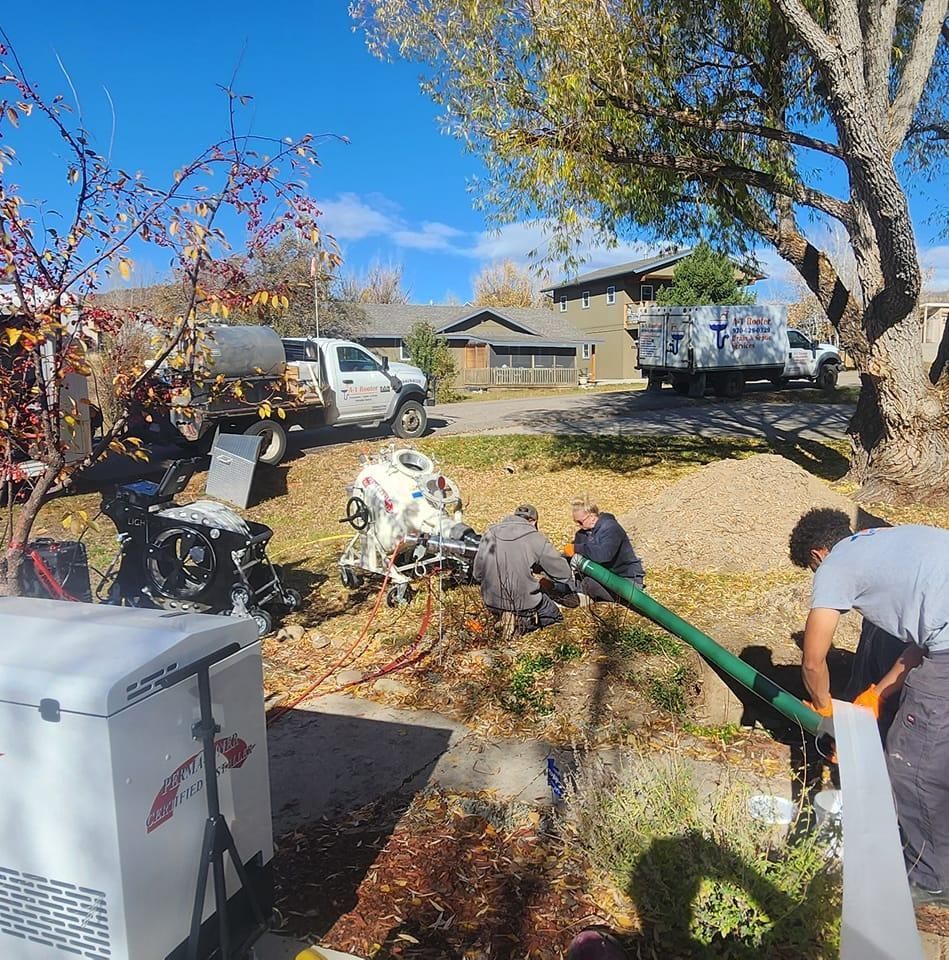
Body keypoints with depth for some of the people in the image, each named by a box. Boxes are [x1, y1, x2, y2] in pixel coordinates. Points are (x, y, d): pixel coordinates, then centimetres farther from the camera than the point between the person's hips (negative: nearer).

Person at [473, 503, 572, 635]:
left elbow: (477, 574, 7)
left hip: (492, 603, 6)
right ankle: (523, 622, -1)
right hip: (525, 603, -6)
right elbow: (564, 574, -6)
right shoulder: (535, 538, -11)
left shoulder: (489, 534, 1)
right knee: (555, 616, 22)